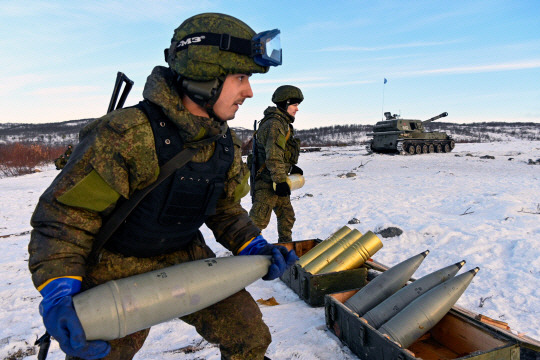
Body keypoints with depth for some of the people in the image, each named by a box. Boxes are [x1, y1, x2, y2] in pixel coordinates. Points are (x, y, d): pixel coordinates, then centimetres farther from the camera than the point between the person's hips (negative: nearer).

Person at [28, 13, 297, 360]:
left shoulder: (227, 144, -4)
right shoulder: (124, 135, -27)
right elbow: (64, 217, -22)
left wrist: (256, 247, -7)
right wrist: (58, 297, -32)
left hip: (187, 259, 5)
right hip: (118, 271, -5)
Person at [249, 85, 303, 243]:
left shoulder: (283, 124, 18)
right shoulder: (274, 124, -17)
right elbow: (273, 157, -24)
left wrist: (292, 167, 21)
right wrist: (280, 181, -24)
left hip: (277, 180, 11)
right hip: (267, 181, -11)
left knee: (287, 215, 20)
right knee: (259, 219, -10)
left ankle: (286, 244, 35)